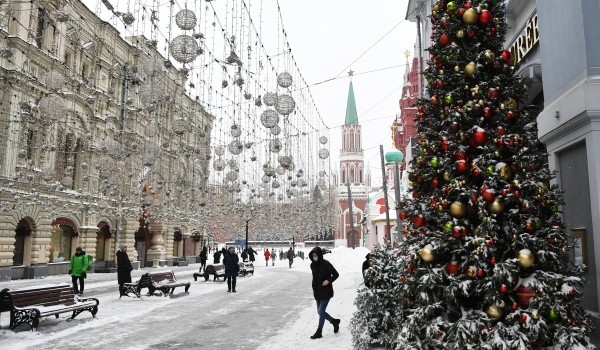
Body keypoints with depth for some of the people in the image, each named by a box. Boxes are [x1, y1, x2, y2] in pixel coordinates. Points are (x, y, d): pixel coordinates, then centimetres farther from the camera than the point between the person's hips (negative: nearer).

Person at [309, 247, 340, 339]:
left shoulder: (326, 264, -14)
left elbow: (336, 274, -9)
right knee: (320, 311, 11)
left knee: (321, 311, -8)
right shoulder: (313, 265, 5)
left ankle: (319, 332, 3)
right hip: (317, 292, 7)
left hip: (326, 291, -7)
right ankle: (335, 321, 32)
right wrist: (314, 288, 13)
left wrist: (329, 280, -23)